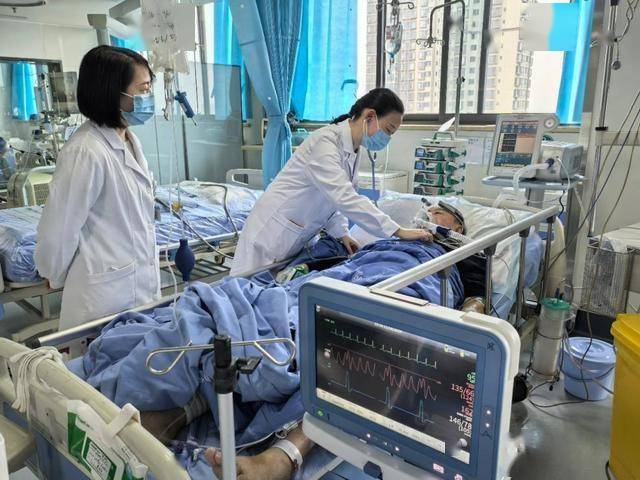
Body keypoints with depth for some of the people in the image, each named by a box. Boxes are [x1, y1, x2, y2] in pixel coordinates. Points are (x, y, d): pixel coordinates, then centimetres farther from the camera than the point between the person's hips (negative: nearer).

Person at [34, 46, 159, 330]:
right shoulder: (86, 152, -23)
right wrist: (57, 277, 0)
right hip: (108, 297, -8)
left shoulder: (128, 139, 4)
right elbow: (58, 232, -17)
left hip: (141, 283, 8)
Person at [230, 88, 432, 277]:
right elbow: (345, 197, -32)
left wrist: (342, 232, -4)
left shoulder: (355, 150, 5)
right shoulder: (325, 141, -22)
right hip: (272, 234, -8)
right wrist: (398, 231, -31)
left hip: (298, 239, 8)